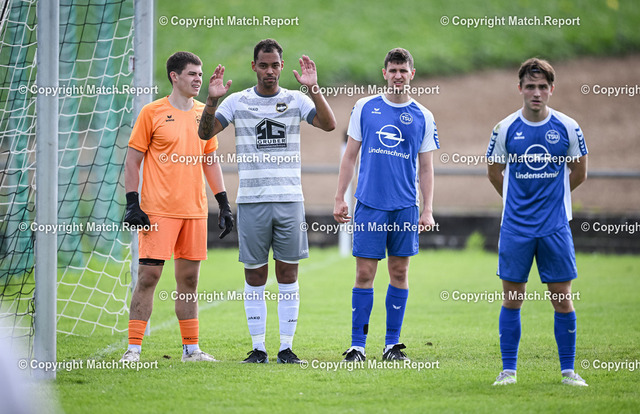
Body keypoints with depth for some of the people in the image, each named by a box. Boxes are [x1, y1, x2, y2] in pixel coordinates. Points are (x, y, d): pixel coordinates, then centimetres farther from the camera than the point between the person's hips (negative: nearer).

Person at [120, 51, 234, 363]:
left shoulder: (204, 114, 12)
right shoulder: (152, 112, -2)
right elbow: (132, 160, -1)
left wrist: (223, 204, 14)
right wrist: (132, 204, -9)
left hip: (195, 209, 5)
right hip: (158, 210, -5)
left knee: (189, 278, 8)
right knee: (148, 275, -7)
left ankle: (191, 348, 15)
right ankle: (133, 348, -5)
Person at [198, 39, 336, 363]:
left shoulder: (296, 100, 5)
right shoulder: (237, 102, 5)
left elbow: (329, 125, -8)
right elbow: (205, 133, -2)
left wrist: (314, 89, -20)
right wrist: (212, 100, -18)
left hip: (289, 199, 0)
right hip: (251, 200, 0)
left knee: (288, 273, 2)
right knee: (255, 276, 2)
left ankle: (286, 347, 6)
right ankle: (258, 347, 7)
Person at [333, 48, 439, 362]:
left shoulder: (422, 117, 6)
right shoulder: (364, 108, 5)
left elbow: (426, 168, 8)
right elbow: (350, 156, 8)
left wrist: (428, 210, 1)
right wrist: (339, 198, 3)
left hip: (405, 207, 1)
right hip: (369, 204, -1)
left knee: (399, 273, 4)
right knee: (364, 274, -3)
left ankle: (392, 344, 12)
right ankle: (357, 345, 1)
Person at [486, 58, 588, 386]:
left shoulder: (567, 128, -1)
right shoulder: (505, 129, -1)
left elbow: (579, 173, 11)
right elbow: (495, 173, 12)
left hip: (555, 227, 0)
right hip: (515, 227, 0)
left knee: (562, 299, 1)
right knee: (512, 298, 2)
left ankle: (568, 370, 10)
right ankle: (508, 369, 10)